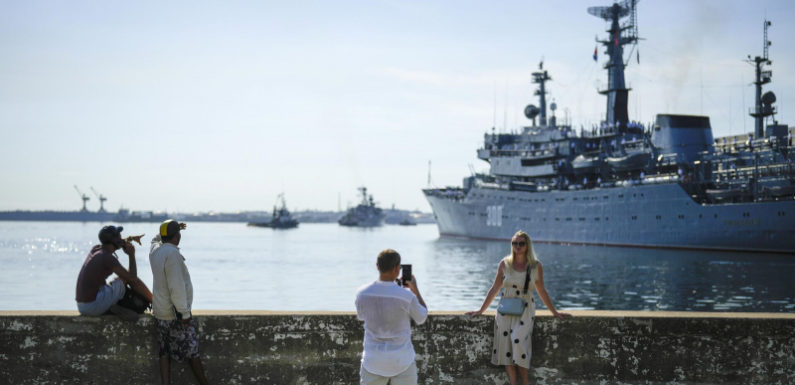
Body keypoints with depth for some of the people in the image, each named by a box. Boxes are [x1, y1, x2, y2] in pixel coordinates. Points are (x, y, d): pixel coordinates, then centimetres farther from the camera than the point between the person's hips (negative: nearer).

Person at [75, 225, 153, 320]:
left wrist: (128, 239, 17)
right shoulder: (109, 258, -15)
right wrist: (132, 255, -1)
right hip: (95, 306, -9)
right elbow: (132, 278, -11)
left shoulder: (95, 249, 10)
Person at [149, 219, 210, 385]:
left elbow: (156, 238, 33)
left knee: (165, 352, 10)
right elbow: (177, 287, -25)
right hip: (175, 313, -8)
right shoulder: (172, 254, -22)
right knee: (192, 352, 3)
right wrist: (185, 313, -20)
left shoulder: (155, 250, 5)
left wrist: (173, 229, 25)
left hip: (160, 312, 8)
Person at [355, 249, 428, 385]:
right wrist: (415, 289, 10)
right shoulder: (406, 296, -18)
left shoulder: (362, 293, -10)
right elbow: (422, 318, 1)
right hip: (401, 361, -2)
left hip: (373, 360, 2)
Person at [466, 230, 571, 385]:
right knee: (506, 347, -7)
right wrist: (480, 311, 11)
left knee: (518, 341, -21)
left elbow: (541, 291, 11)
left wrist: (555, 312, 14)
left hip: (525, 310, -2)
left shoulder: (536, 266, 1)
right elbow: (494, 289, 11)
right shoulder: (505, 264, 5)